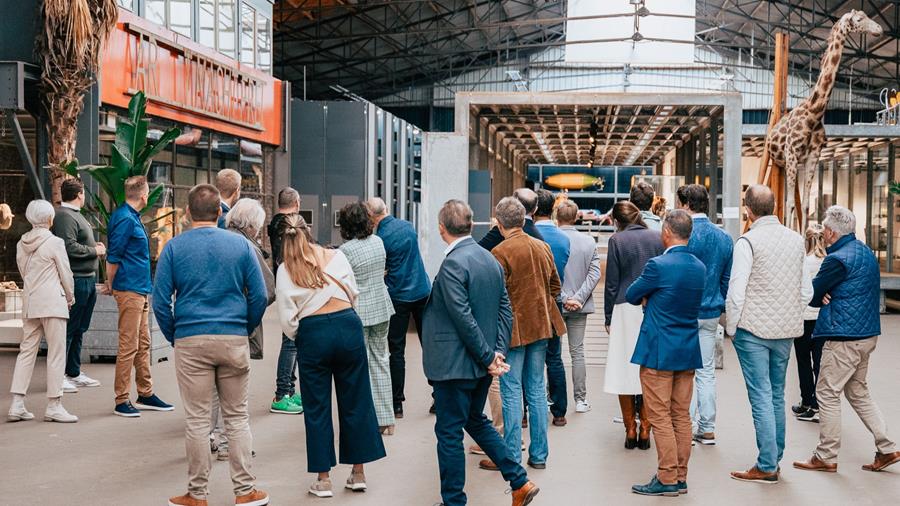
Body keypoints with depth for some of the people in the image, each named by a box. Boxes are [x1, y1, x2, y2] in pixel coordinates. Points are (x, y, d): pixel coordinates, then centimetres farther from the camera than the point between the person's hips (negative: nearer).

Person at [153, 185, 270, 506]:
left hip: (191, 341, -1)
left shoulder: (174, 247, 0)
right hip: (234, 340, 1)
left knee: (197, 420, 5)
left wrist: (173, 336, 10)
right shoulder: (240, 245, 2)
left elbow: (160, 301, -2)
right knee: (237, 417, 9)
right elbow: (259, 296, 0)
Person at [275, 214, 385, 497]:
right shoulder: (336, 257, 4)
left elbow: (288, 321, -2)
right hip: (348, 326, 2)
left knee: (317, 408, 8)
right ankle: (358, 473, 19)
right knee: (355, 402, 11)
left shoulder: (285, 271, 0)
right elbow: (354, 295, 12)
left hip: (312, 335, -1)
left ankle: (323, 479, 12)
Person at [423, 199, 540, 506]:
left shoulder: (453, 264, -19)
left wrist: (489, 357, -13)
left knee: (449, 433, 3)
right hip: (481, 364, 9)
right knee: (476, 421, 23)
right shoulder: (491, 259, 8)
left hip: (455, 364, -9)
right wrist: (498, 351, 2)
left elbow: (463, 319, -21)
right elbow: (505, 309, 8)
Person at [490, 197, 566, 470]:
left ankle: (512, 457, 5)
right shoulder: (543, 247, 6)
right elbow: (555, 286, 14)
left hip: (513, 328, -6)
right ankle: (539, 455, 19)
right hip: (541, 326, 6)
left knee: (511, 393, 1)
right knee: (537, 390, 13)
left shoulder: (500, 252, -15)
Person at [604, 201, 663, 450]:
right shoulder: (658, 238, 5)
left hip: (626, 310, -3)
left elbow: (612, 283, -1)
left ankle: (630, 429, 8)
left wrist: (608, 318, 6)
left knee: (625, 367, 6)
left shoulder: (617, 240, -2)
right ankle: (645, 430, 9)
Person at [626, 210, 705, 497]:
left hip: (659, 351, -7)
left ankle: (667, 479, 2)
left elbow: (631, 296, -4)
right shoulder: (700, 268, 5)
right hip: (689, 351, 7)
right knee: (681, 416, 12)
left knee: (659, 417, 0)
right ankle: (681, 477, 17)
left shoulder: (658, 266, -16)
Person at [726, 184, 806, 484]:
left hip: (754, 328, -6)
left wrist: (731, 329, -4)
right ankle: (775, 457, 22)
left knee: (761, 397, -2)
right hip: (786, 329, 6)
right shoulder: (797, 240, 6)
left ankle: (767, 467, 0)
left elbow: (736, 292, -14)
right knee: (777, 395, 15)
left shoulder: (748, 242, -12)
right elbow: (803, 290, 13)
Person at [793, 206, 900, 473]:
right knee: (858, 392, 19)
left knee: (827, 394, 0)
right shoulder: (866, 253, 13)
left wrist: (822, 299, 9)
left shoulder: (838, 259, -18)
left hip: (845, 337, -10)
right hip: (867, 334, 10)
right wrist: (826, 297, -3)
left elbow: (811, 294, -12)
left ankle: (826, 457, 7)